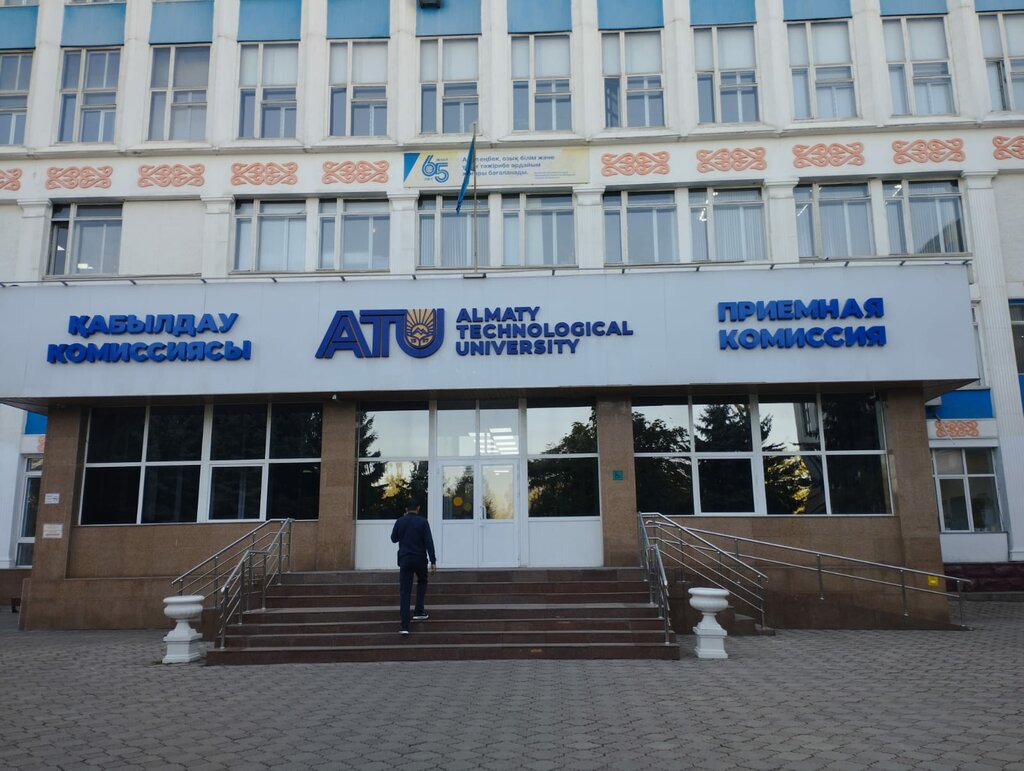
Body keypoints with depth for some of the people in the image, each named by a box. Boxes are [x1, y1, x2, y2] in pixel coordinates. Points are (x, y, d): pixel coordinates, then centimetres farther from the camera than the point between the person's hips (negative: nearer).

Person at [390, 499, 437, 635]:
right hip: (420, 558, -1)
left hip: (405, 559, 1)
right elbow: (429, 542, -10)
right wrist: (433, 561, -8)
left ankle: (404, 625, -7)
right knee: (422, 582, 27)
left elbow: (394, 539, 15)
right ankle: (419, 612, 18)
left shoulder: (400, 521, 1)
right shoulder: (423, 521, -5)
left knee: (405, 591, 1)